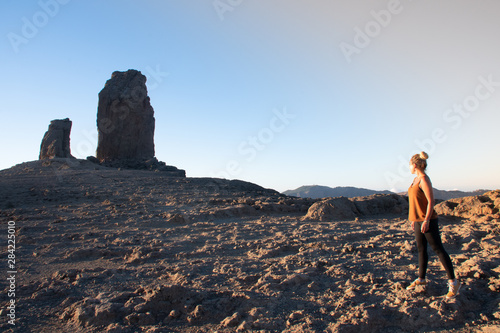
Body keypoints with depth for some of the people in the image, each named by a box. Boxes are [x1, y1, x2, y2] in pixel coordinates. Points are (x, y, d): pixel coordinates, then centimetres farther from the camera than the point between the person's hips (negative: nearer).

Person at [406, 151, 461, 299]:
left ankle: (453, 281, 8)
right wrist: (414, 219, 20)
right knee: (421, 249, 14)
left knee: (438, 249, -2)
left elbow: (431, 201, -19)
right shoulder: (416, 179, 11)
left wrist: (426, 220, -22)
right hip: (418, 220, 9)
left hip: (427, 220, -9)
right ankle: (421, 279, 25)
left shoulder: (424, 179, -15)